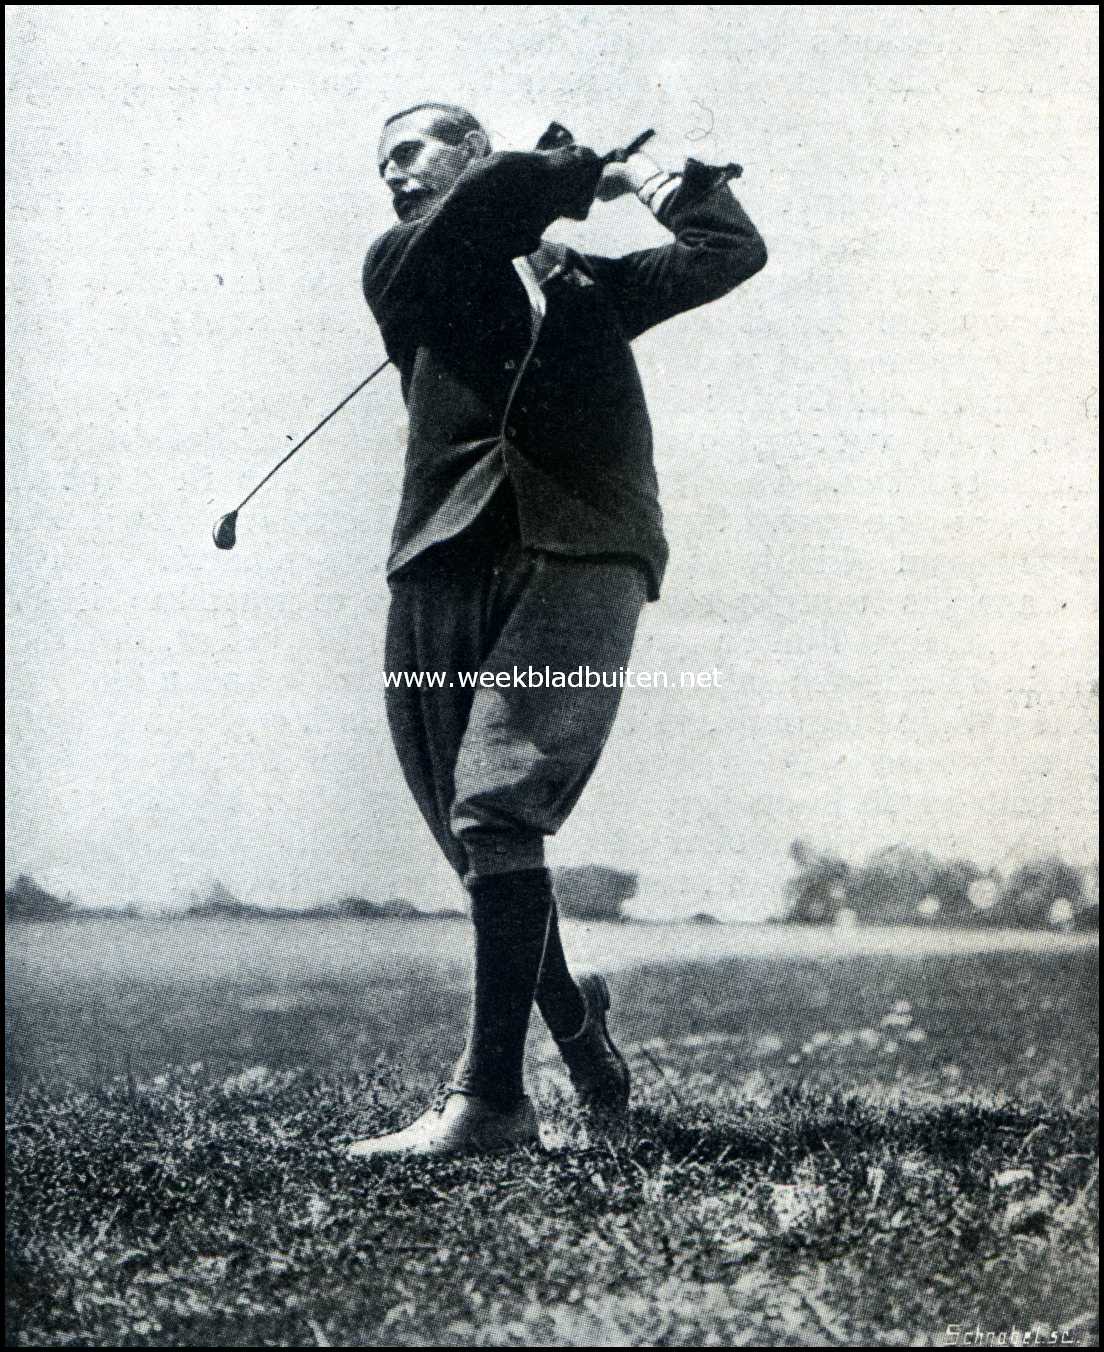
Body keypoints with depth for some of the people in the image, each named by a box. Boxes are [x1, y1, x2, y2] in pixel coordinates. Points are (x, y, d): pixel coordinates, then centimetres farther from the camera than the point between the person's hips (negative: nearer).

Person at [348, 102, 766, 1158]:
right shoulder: (401, 270, 19)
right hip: (444, 567, 2)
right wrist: (597, 174, 12)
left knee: (494, 811, -20)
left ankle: (489, 1097, -20)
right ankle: (580, 1033, 25)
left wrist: (675, 179, 26)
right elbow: (486, 200, 0)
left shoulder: (585, 285, 27)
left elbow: (731, 250, 30)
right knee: (480, 839, 3)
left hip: (580, 562, -2)